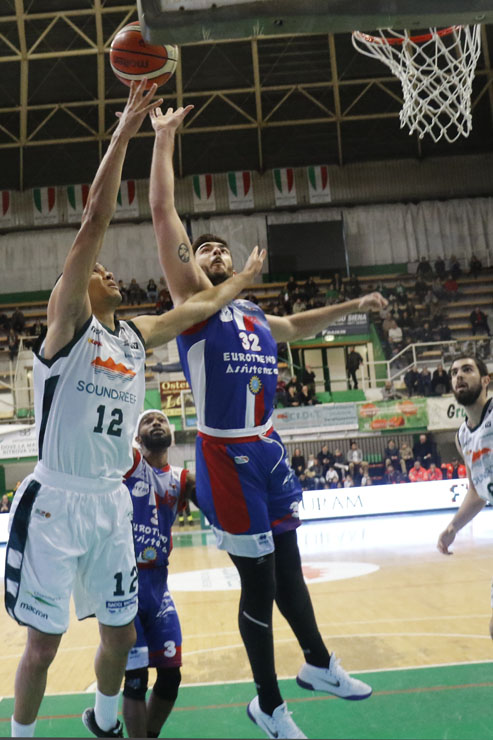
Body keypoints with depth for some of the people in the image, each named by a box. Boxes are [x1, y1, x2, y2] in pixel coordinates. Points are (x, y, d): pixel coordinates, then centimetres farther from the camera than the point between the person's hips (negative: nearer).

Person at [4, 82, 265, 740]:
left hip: (111, 501, 6)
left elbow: (198, 307, 22)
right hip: (57, 501, -6)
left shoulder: (136, 336, 10)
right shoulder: (67, 321, -7)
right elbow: (94, 224, -15)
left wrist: (245, 277, 25)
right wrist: (123, 135, -17)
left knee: (120, 631, 16)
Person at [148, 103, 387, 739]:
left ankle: (319, 665, 40)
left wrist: (353, 305, 41)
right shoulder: (193, 301, -3)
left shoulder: (257, 319, 16)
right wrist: (163, 137, -6)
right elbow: (162, 212, -10)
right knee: (258, 580, 2)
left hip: (267, 449, 7)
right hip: (227, 456, -6)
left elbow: (297, 324, 39)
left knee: (287, 564, 20)